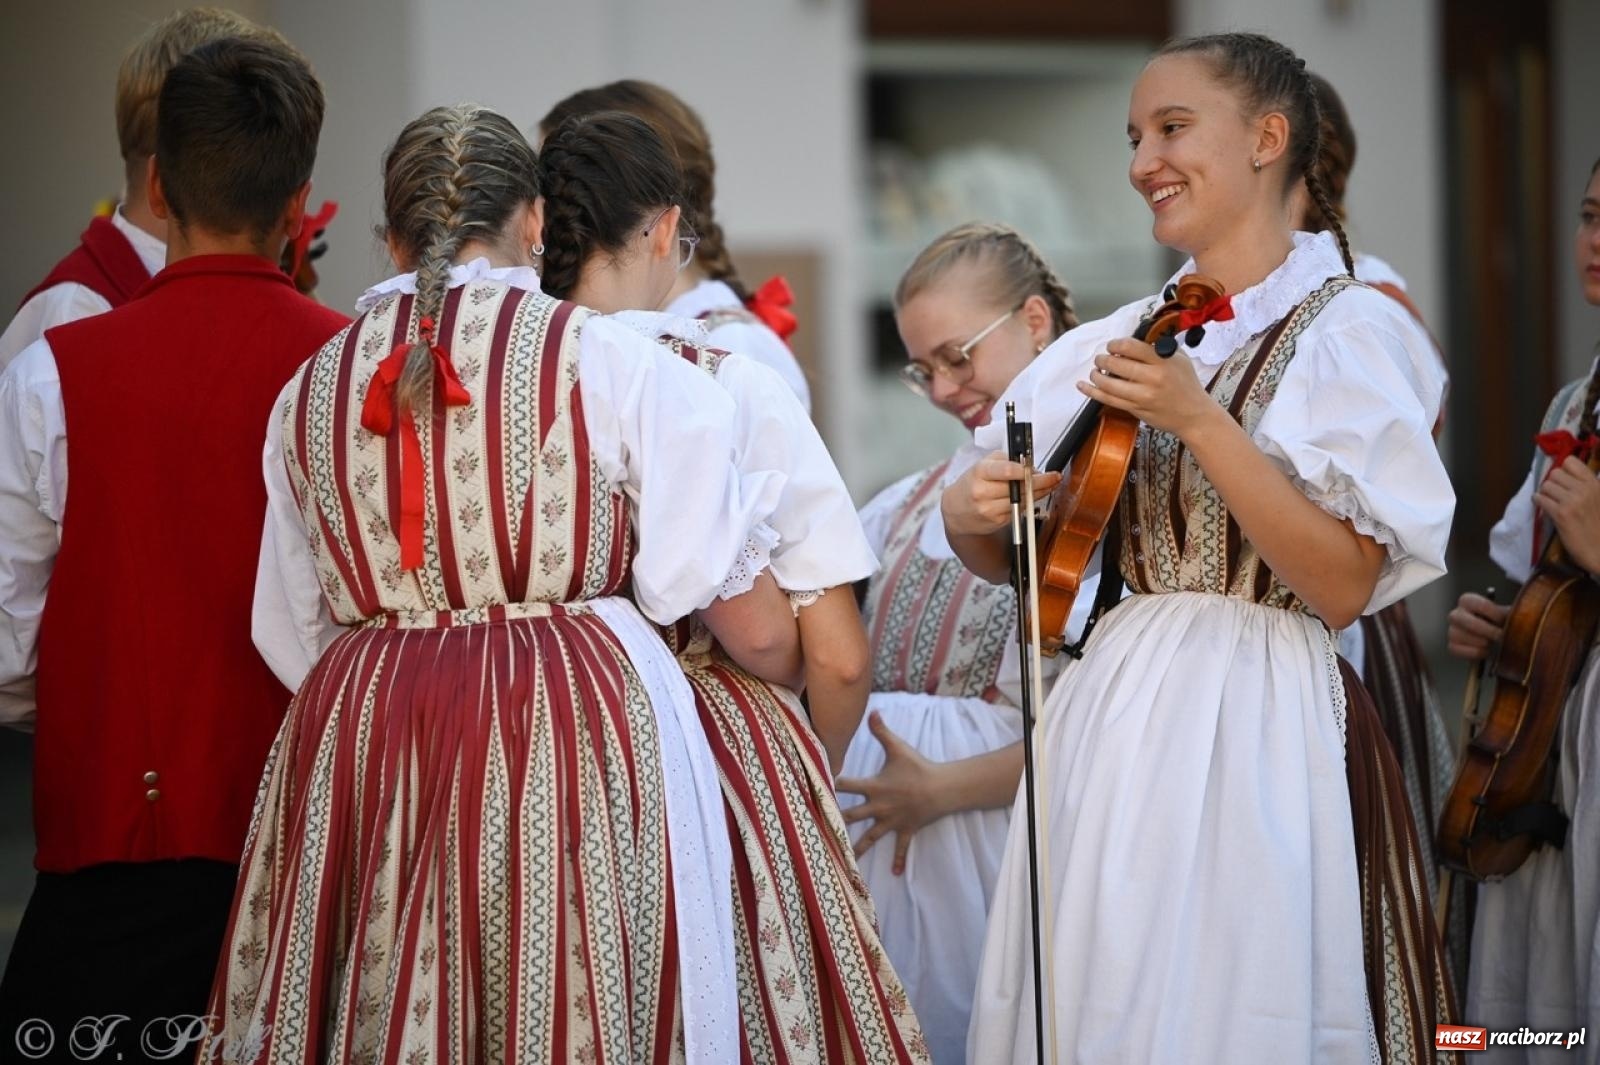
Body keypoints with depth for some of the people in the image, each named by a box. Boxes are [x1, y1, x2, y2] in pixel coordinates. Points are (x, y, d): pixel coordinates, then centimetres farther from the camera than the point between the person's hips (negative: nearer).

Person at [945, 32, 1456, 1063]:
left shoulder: (1348, 333, -4)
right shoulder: (1126, 338, 11)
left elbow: (1342, 586, -14)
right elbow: (1014, 559, 17)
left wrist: (1198, 420, -19)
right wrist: (974, 514, -6)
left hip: (1259, 730, -5)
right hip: (1114, 712, 5)